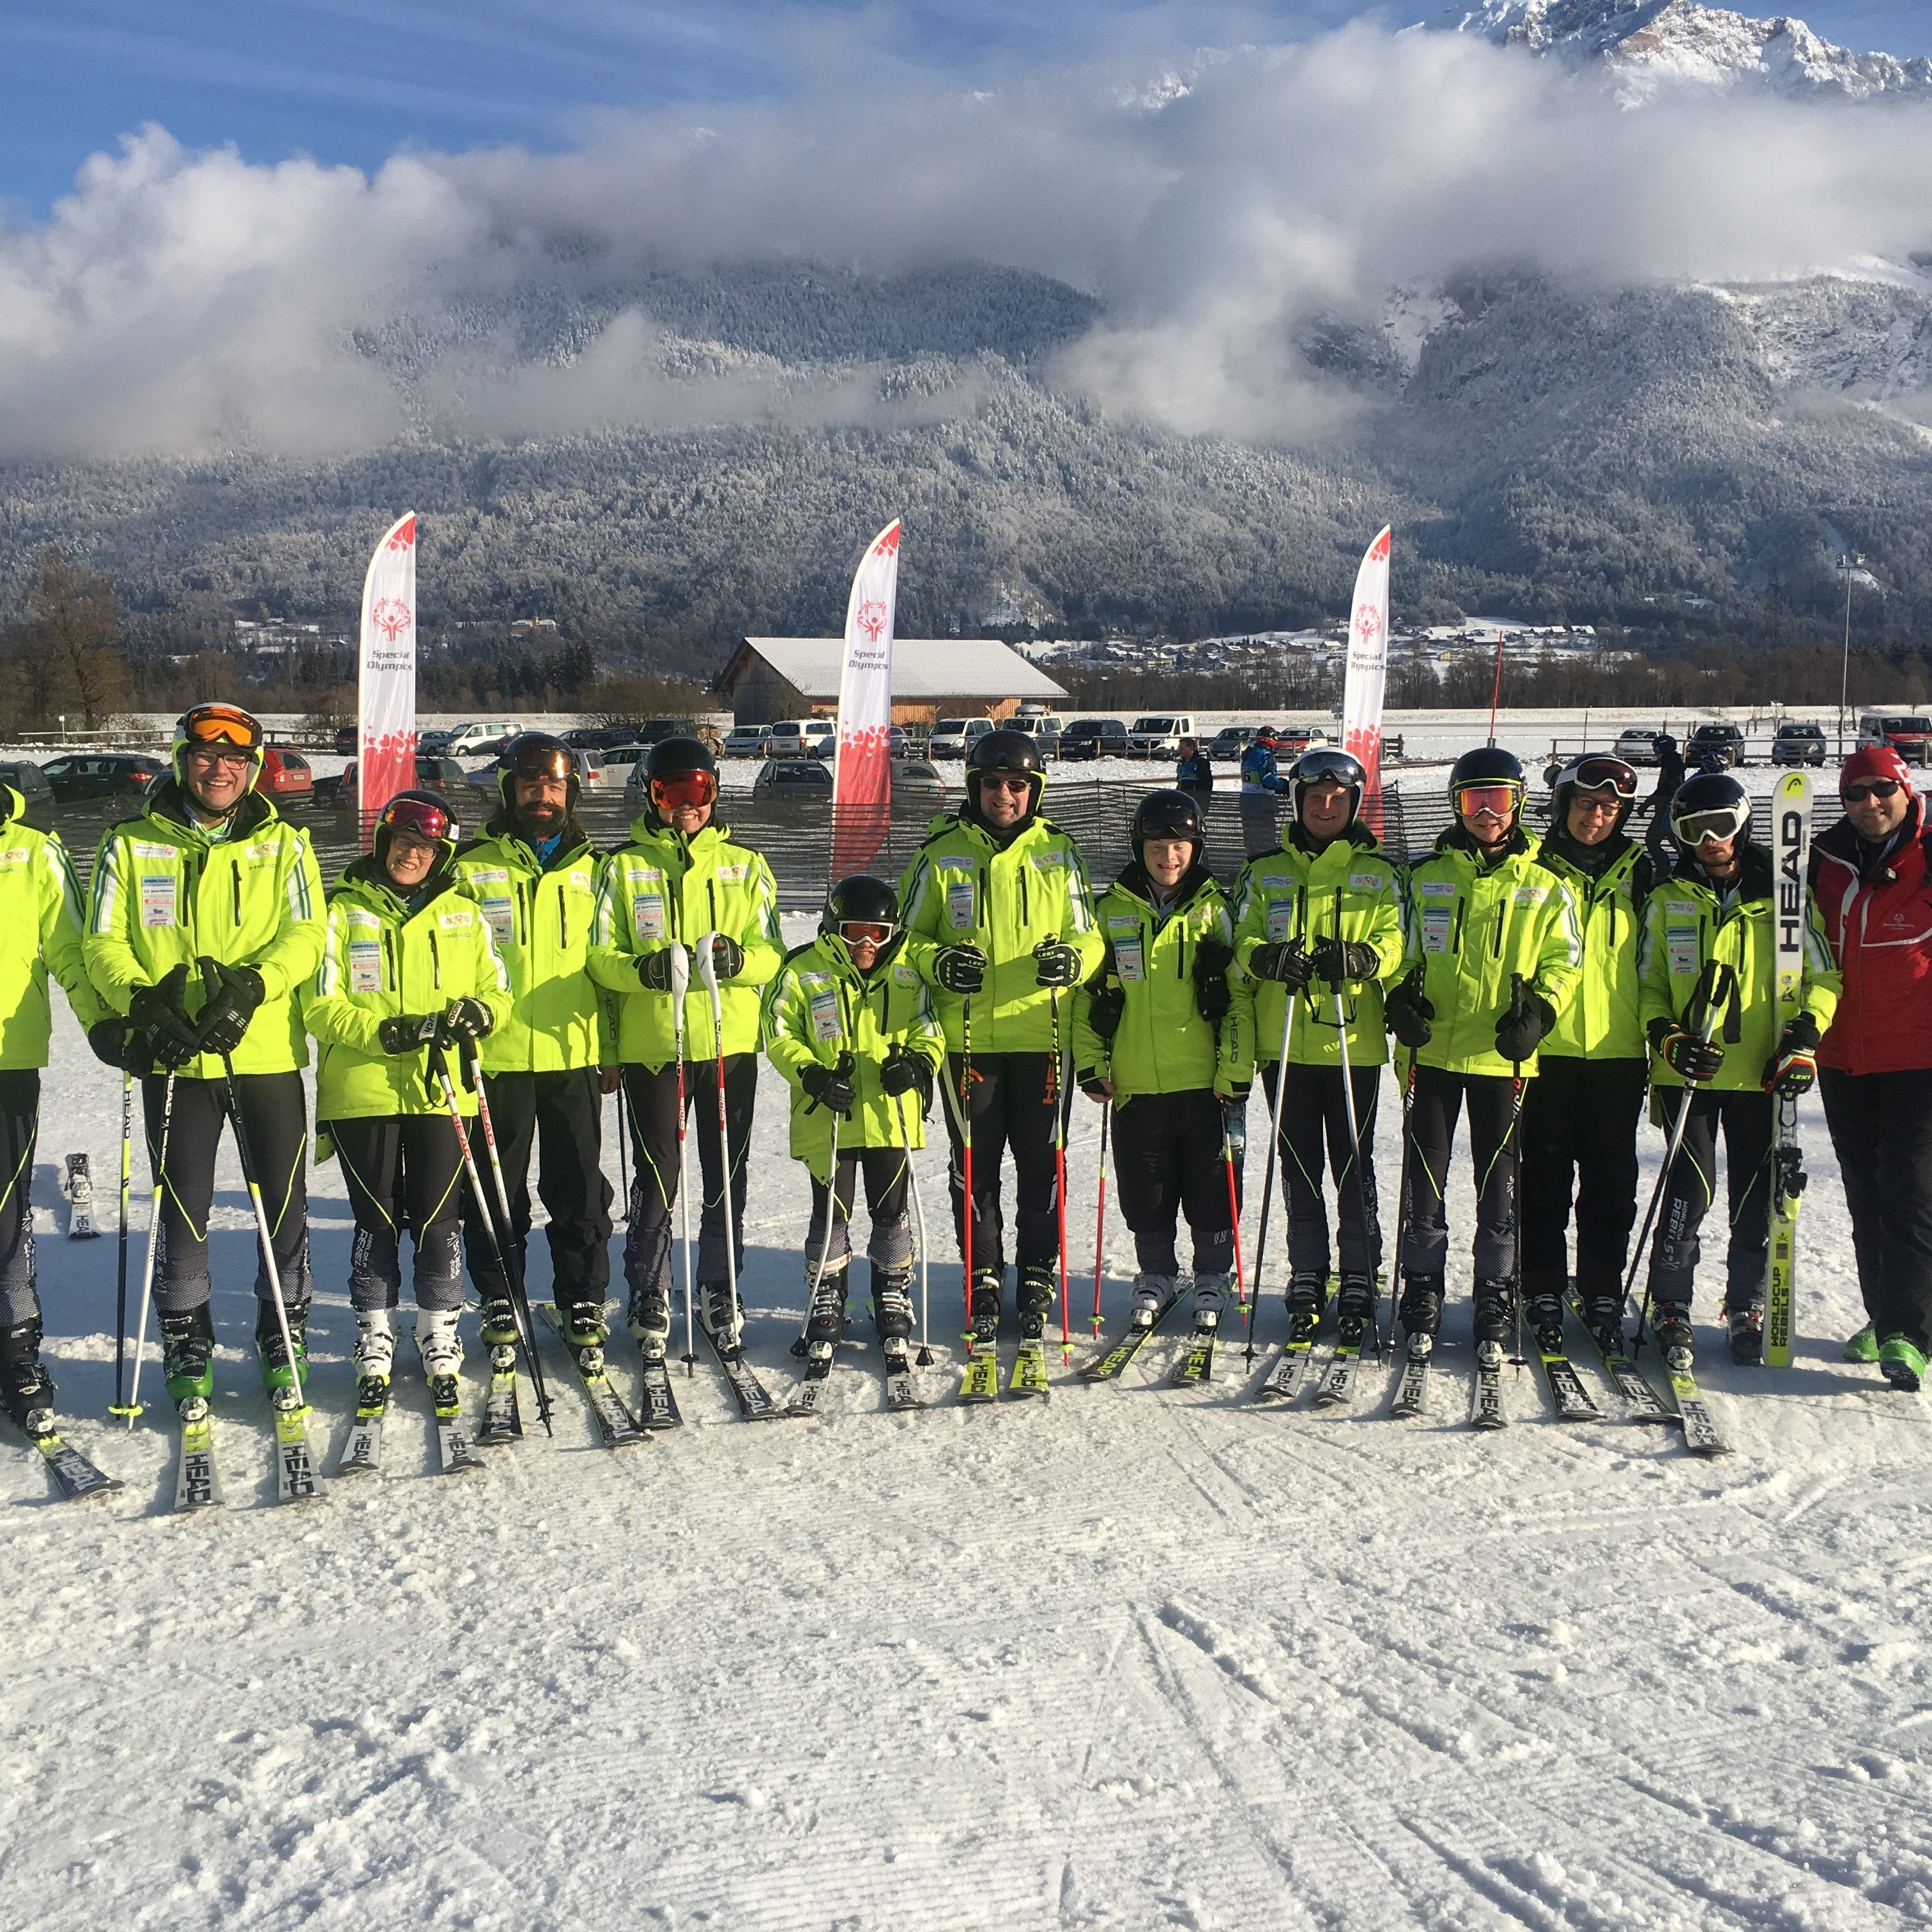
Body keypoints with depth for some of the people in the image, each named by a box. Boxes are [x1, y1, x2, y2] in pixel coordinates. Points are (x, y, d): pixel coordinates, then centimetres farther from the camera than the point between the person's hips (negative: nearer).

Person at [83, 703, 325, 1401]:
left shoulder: (283, 845, 6)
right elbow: (102, 943, 3)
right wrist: (142, 1003, -15)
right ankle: (186, 1342, 22)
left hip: (267, 1052, 0)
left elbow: (305, 935, -3)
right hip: (173, 1056, 0)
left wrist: (251, 985, -21)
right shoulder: (131, 846, 6)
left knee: (285, 1200, 5)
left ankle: (284, 1336, 23)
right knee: (183, 1206, 6)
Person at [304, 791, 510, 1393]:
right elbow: (319, 1006, -2)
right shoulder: (344, 912, 5)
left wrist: (476, 1015, -12)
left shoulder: (463, 915, 12)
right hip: (362, 1090, -1)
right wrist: (383, 1031, -16)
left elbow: (497, 991, 11)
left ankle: (439, 1326, 18)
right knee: (375, 1215, 4)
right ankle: (374, 1331, 19)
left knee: (439, 1215, 1)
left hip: (442, 1090, 1)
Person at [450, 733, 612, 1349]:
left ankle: (582, 1300, 18)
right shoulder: (472, 866, 4)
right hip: (495, 1056, -1)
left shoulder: (592, 869, 11)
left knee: (579, 1188, 6)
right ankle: (499, 1300, 18)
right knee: (496, 1189, 5)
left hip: (574, 1056, 2)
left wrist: (612, 1051, 11)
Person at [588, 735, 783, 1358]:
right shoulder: (624, 867, 5)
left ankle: (721, 1291, 24)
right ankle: (650, 1297, 17)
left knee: (728, 1177, 8)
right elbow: (598, 955, 0)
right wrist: (641, 968, -21)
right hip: (651, 1046, -1)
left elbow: (773, 953, 4)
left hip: (731, 1046, 1)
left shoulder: (745, 867, 8)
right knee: (657, 1180, 2)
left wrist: (738, 960, -19)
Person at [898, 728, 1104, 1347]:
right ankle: (983, 1278, 18)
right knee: (974, 1165, 6)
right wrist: (938, 963, -14)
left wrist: (1072, 958, -13)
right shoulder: (943, 853, 3)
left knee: (1042, 1163, 5)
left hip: (1043, 1034, 1)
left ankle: (1038, 1276, 18)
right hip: (967, 1036, 0)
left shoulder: (1057, 851, 6)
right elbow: (908, 935, 7)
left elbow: (1089, 935, 10)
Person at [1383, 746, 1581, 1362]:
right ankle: (1422, 1294, 15)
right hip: (1434, 1049, 1)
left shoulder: (1544, 887, 5)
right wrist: (1400, 999, -5)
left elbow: (1564, 960, 7)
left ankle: (1496, 1302, 14)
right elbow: (1403, 948, 13)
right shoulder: (1427, 877, 8)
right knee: (1426, 1178, 3)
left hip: (1502, 1055, -1)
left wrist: (1538, 1011, -10)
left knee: (1497, 1181, 4)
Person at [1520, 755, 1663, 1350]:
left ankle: (1602, 1293, 15)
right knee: (1545, 1176, 1)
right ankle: (1543, 1291, 10)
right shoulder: (1534, 867, 4)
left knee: (1611, 1181, 5)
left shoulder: (1638, 871, 9)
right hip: (1547, 1048, -2)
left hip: (1617, 1050, 2)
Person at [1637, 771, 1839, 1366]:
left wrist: (1805, 1036, -9)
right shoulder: (1668, 900, 8)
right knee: (1690, 1192, -7)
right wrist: (1667, 1037, -6)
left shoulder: (1781, 893, 6)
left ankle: (1747, 1313, 19)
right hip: (1688, 1074, 0)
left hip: (1762, 1074, 1)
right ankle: (1669, 1312, 4)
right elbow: (1648, 983, 11)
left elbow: (1821, 975, 7)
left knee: (1757, 1201, 5)